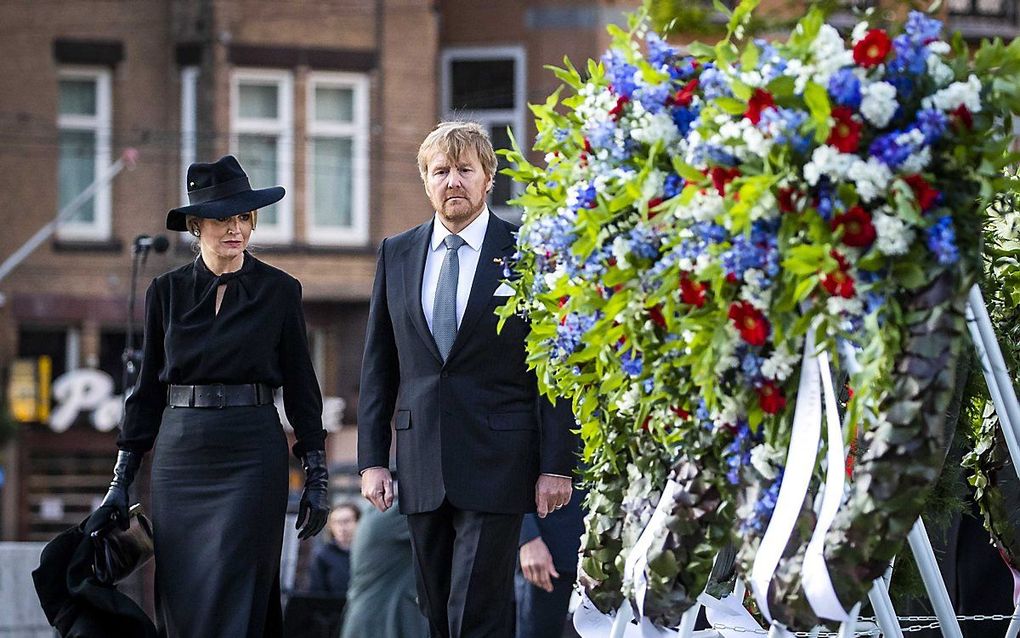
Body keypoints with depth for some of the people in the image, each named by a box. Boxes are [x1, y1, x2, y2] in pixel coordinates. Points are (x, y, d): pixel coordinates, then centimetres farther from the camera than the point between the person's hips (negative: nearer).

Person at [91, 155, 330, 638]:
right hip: (180, 459, 2)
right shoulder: (167, 292, 7)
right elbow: (148, 390, 10)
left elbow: (300, 387, 5)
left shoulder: (279, 291, 2)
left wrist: (317, 475, 1)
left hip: (253, 457, -2)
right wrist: (121, 480, 7)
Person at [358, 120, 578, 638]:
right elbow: (378, 367, 12)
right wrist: (372, 458, 5)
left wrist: (556, 465, -8)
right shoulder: (396, 254, 10)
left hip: (496, 464, -5)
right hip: (422, 469, 5)